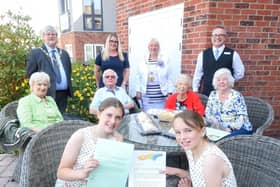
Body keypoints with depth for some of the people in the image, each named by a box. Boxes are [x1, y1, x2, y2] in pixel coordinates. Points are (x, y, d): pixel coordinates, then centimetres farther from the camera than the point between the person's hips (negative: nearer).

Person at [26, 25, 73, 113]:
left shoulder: (64, 53, 18)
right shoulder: (35, 53, 3)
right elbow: (30, 73, 1)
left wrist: (69, 88, 13)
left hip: (63, 94, 5)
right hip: (47, 94, -5)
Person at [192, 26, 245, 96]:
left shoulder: (233, 54, 1)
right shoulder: (203, 54, 6)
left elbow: (240, 73, 9)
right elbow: (198, 74, 10)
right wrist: (195, 91, 9)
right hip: (206, 93, 1)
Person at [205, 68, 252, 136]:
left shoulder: (237, 96, -3)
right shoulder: (213, 95, 9)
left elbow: (242, 117, -9)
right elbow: (207, 113, 10)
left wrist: (230, 128, -22)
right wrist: (213, 119, -11)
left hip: (239, 129, -4)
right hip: (219, 130, 4)